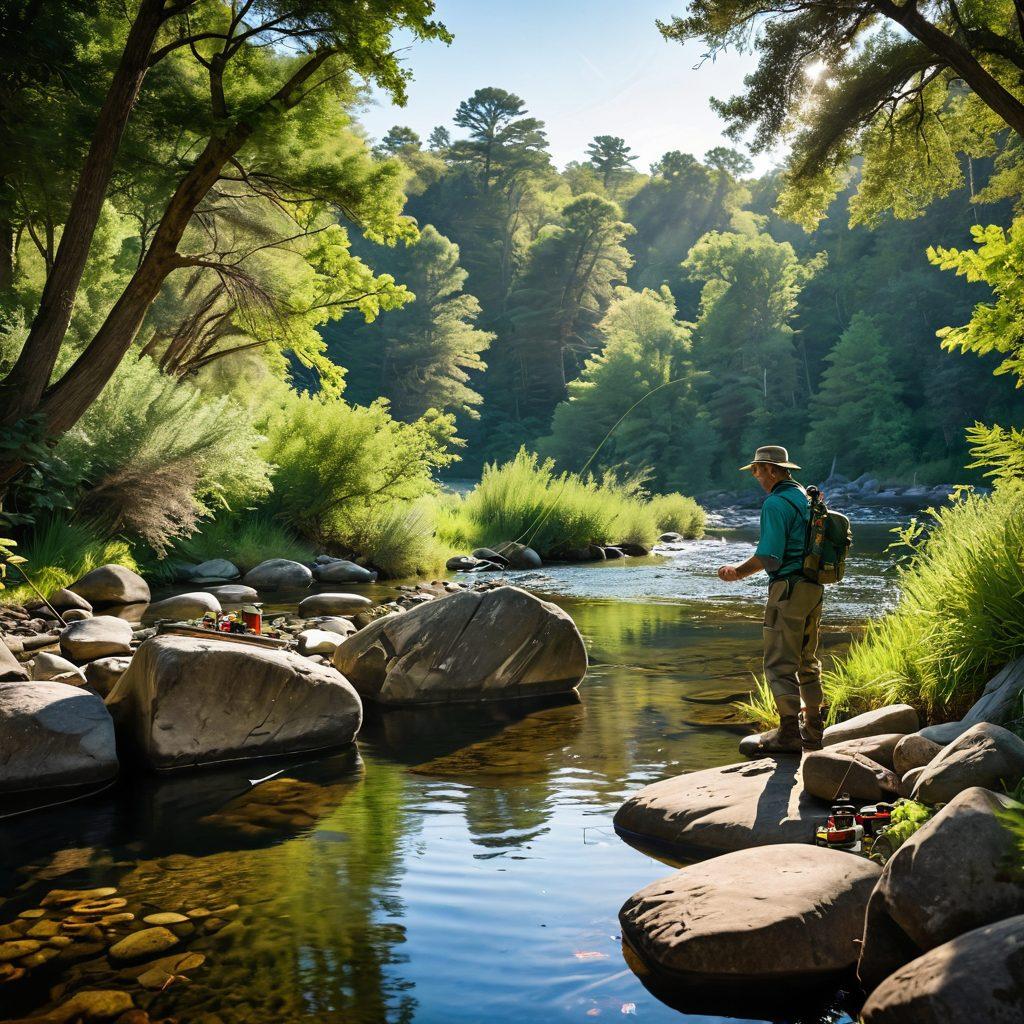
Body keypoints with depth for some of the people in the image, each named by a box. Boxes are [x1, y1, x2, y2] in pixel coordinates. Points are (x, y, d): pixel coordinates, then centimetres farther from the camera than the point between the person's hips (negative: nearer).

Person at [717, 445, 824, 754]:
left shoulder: (776, 503, -13)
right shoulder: (807, 498, 15)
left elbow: (768, 556, -20)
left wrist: (738, 572, -4)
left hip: (789, 588, -9)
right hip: (814, 587, 9)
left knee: (780, 664, -5)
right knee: (807, 661, 16)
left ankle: (789, 733, -6)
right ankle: (812, 732, 22)